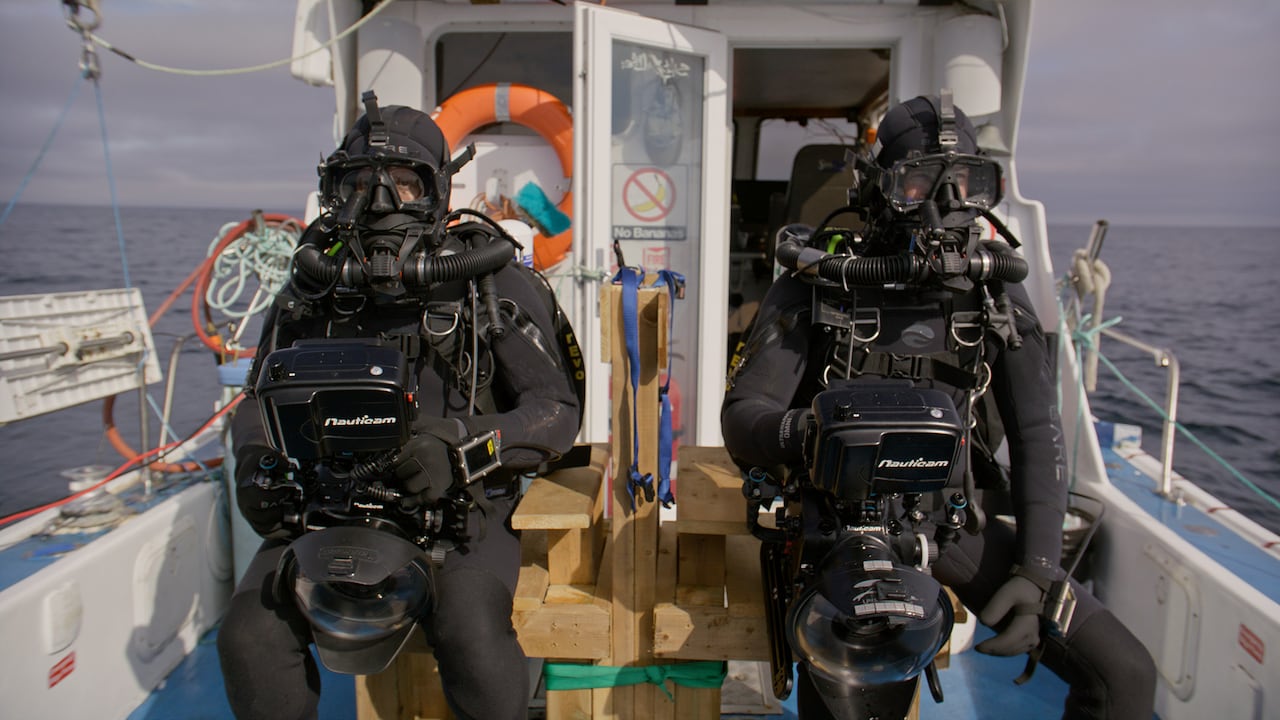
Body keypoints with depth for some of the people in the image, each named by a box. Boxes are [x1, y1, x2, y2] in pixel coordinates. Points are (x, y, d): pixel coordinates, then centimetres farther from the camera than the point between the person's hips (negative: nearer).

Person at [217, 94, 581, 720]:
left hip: (460, 510, -3)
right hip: (330, 507, 4)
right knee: (249, 637, -17)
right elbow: (258, 405, 21)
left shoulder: (490, 279, -2)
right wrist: (257, 465, 0)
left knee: (471, 637, -29)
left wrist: (456, 446, -22)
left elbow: (556, 410, -6)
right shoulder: (314, 286, 10)